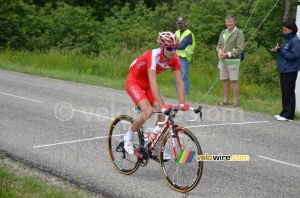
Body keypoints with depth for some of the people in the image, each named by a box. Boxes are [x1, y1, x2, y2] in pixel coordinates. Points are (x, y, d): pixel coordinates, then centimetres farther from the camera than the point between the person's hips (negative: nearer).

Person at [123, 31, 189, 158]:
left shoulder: (175, 59, -16)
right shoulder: (153, 56, -35)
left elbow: (179, 82, -16)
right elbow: (153, 83, -42)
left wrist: (182, 103, -27)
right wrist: (161, 104, -48)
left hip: (146, 84, 7)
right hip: (134, 82, -6)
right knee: (148, 111, -25)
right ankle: (128, 137, -2)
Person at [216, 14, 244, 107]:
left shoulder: (239, 33, -6)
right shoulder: (223, 32, 14)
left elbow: (240, 49, -13)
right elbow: (219, 45, 20)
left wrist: (228, 54, -18)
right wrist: (219, 49, -4)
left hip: (233, 61, -6)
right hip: (222, 61, 6)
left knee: (234, 81, -4)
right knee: (225, 81, 9)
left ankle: (235, 101, 1)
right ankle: (226, 100, 17)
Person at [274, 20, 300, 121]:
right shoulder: (287, 40, 14)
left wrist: (281, 50, -17)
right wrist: (279, 50, 2)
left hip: (290, 71, -9)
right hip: (284, 70, 9)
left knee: (289, 93, -5)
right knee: (284, 92, 13)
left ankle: (289, 115, -1)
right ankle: (284, 112, 20)